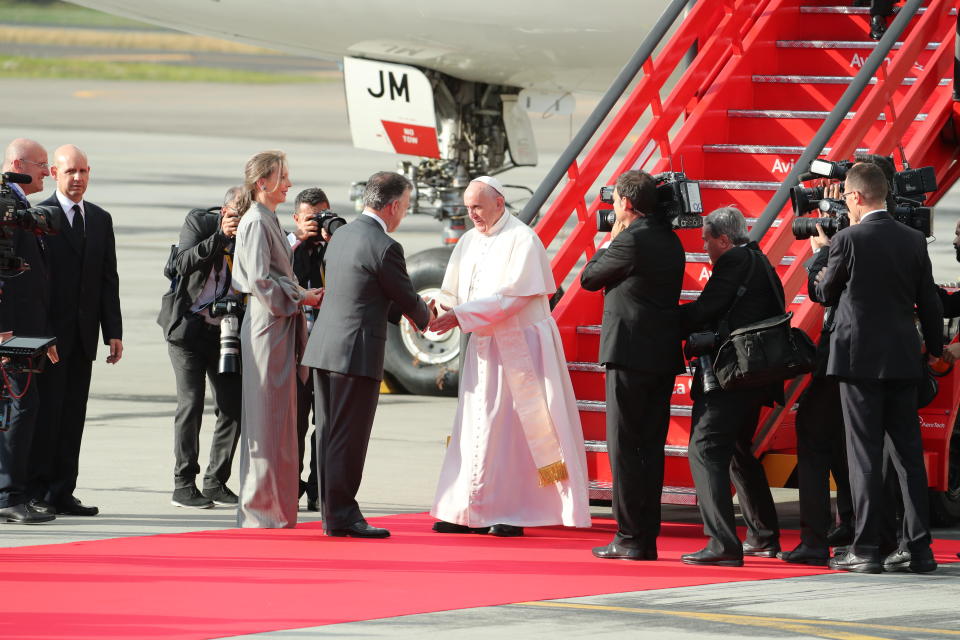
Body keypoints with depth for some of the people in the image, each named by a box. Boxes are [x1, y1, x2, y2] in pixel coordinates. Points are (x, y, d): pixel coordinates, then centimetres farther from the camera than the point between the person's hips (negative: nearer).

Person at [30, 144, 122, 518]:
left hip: (83, 333, 5)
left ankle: (62, 493, 7)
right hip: (49, 332, -5)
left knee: (73, 416, 5)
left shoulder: (101, 220, 14)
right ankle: (37, 492, -1)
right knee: (46, 412, -5)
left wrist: (113, 332, 7)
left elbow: (109, 279, 14)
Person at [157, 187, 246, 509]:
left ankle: (216, 482, 11)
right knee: (191, 403, -9)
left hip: (225, 332, 4)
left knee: (233, 406, 0)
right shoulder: (198, 221, -6)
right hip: (188, 326, -4)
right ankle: (183, 485, -4)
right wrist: (221, 237, -27)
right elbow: (185, 263, -19)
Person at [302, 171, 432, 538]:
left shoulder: (341, 236, 12)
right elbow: (407, 299, -4)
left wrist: (406, 312, 27)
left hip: (324, 349, 8)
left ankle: (331, 513, 16)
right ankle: (342, 515, -3)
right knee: (348, 438, -4)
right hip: (357, 353, -8)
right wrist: (425, 318, 18)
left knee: (330, 435, 11)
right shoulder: (384, 247, -15)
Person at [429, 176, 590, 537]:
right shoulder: (468, 243, 12)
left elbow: (511, 297, -18)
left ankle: (515, 513, -3)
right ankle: (471, 512, 4)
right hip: (484, 347, 7)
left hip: (519, 347, -7)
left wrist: (460, 316, -21)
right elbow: (452, 293, 11)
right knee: (478, 425, 4)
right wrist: (438, 309, -12)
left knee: (517, 425, -5)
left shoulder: (522, 240, -11)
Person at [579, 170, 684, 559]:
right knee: (650, 446, 10)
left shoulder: (631, 241, -13)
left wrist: (611, 238, 8)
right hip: (665, 356, 8)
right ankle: (647, 537, 11)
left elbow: (589, 279, -3)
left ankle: (631, 538, -5)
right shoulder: (670, 241, 13)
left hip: (630, 355, -8)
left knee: (624, 446, -4)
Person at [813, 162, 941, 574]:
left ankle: (866, 550, -4)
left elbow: (825, 293, 2)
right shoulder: (913, 241, 4)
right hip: (903, 359, 5)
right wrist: (935, 347, 25)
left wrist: (821, 257, 22)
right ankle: (918, 547, 8)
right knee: (908, 453, 8)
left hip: (860, 358, -5)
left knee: (865, 455, -2)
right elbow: (928, 301, 10)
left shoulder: (848, 240, -10)